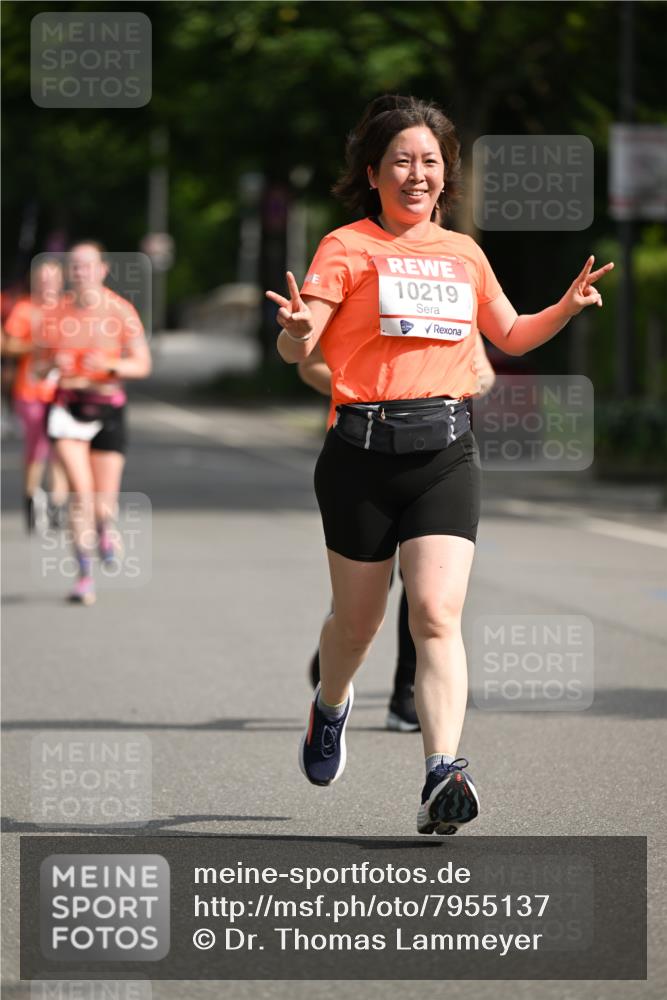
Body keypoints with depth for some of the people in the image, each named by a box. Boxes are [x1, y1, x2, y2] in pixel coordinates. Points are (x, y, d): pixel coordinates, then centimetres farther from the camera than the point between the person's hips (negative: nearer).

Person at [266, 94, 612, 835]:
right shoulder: (347, 248, 0)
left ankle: (443, 776, -25)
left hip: (445, 451, 2)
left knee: (437, 613, -15)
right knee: (357, 620, 11)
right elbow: (295, 348, -9)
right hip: (362, 450, -2)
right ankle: (330, 709, 45)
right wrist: (298, 328, -32)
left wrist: (565, 308, 9)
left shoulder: (463, 253, 14)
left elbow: (510, 336, 28)